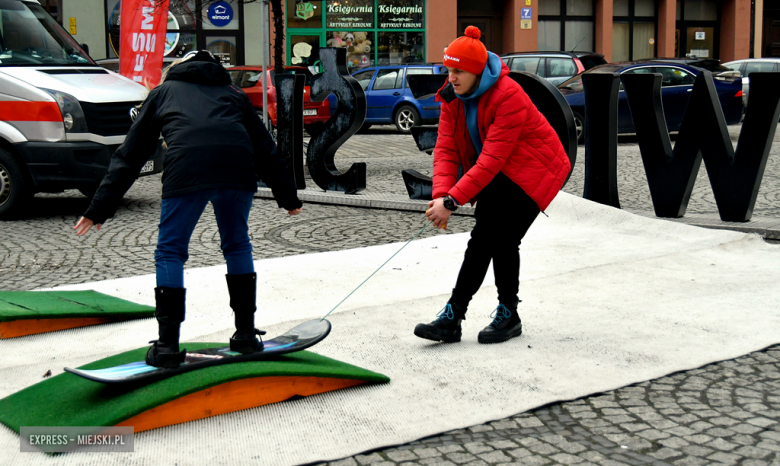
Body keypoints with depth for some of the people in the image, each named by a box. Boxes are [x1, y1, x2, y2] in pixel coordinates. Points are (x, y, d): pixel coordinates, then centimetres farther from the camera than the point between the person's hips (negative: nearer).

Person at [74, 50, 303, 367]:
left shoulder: (163, 92, 30)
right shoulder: (233, 93, 35)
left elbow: (130, 154, 26)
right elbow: (265, 148, 34)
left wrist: (100, 207, 25)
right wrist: (288, 196, 40)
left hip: (186, 170, -2)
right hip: (238, 170, 3)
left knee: (170, 252, 10)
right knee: (237, 246, 22)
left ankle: (167, 346, 7)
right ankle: (246, 334, 24)